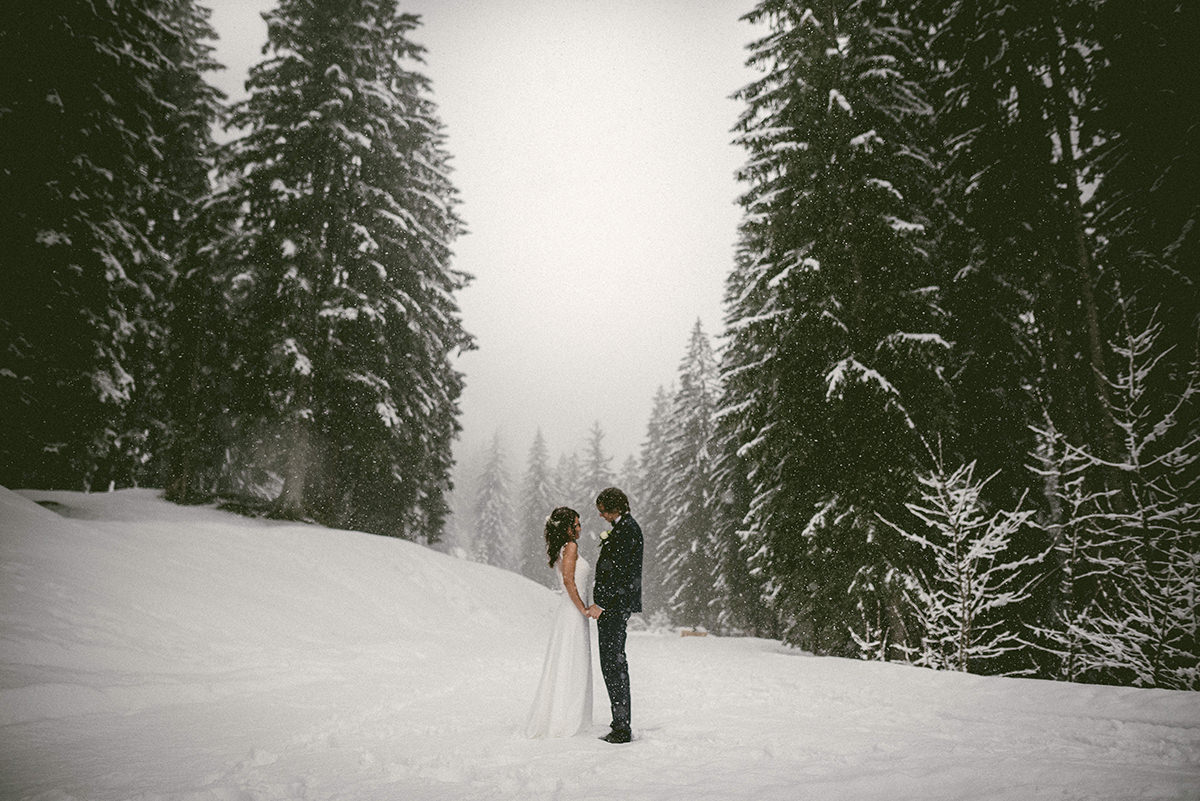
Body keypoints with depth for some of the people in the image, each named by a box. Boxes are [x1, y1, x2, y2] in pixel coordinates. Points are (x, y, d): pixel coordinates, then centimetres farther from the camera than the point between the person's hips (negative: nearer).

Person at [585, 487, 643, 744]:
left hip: (614, 605, -11)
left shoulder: (627, 530, -16)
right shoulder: (623, 527, 17)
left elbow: (619, 571, -21)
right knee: (616, 662, 15)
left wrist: (601, 604, -20)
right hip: (616, 605, 11)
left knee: (612, 663, -7)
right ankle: (622, 724, 24)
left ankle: (622, 728, -1)